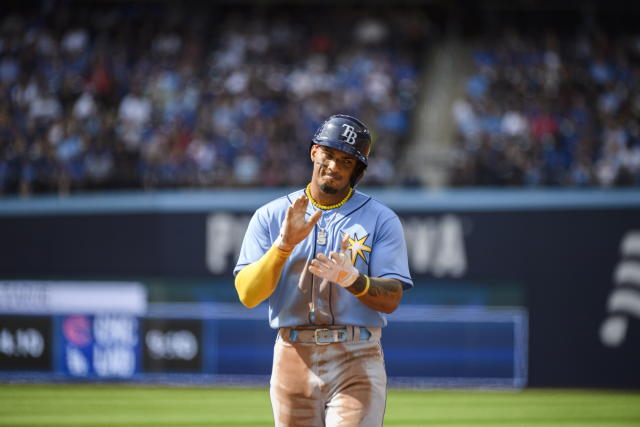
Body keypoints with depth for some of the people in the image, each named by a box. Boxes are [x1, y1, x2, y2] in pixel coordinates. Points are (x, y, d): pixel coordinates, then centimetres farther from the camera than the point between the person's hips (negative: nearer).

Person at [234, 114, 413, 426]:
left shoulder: (381, 220, 5)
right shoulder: (270, 216, 8)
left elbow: (391, 299, -4)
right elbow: (247, 294, -3)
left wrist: (352, 280, -25)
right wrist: (285, 244, -17)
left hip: (357, 360, -2)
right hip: (294, 359, 2)